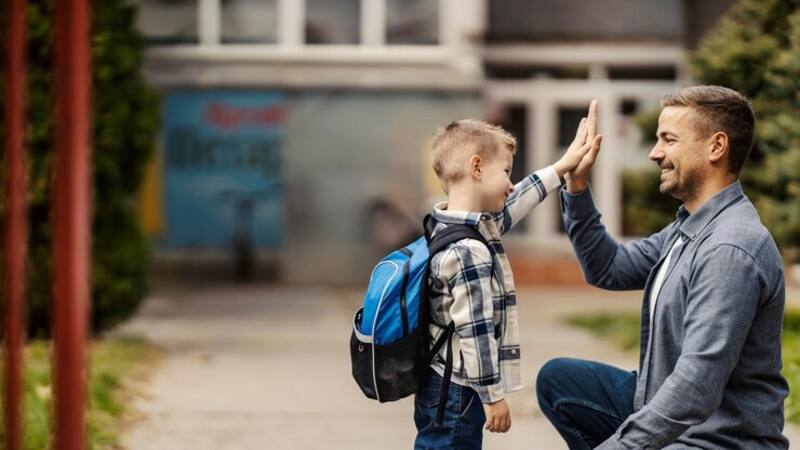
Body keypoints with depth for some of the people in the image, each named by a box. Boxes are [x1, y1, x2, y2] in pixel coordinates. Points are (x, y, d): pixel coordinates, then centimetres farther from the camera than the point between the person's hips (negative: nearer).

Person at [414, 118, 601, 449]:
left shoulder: (455, 228, 8)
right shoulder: (469, 252, -21)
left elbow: (513, 204, 25)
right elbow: (475, 333, -21)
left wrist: (562, 167, 30)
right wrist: (494, 396, -15)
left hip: (439, 387, 10)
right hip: (458, 395, -10)